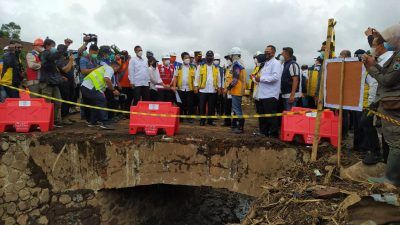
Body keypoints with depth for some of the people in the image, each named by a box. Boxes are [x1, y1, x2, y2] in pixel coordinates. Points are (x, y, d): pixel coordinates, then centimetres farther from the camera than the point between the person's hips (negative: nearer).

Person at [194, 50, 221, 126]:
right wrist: (196, 86, -4)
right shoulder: (200, 66, 5)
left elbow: (218, 78, 14)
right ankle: (202, 120, 9)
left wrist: (219, 87, 7)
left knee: (212, 107, 6)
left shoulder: (216, 68, 12)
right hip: (203, 90, -2)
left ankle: (210, 120, 15)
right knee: (202, 106, 1)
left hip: (213, 90, 2)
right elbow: (197, 77, 3)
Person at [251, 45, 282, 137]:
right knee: (263, 116, 15)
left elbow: (275, 77, -22)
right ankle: (264, 132, 25)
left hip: (270, 95, -9)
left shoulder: (276, 63, -8)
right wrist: (256, 78, 12)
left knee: (271, 117, -5)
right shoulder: (266, 64, 21)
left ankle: (273, 134, 3)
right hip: (263, 94, 10)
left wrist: (261, 78, -17)